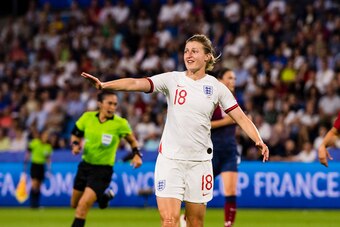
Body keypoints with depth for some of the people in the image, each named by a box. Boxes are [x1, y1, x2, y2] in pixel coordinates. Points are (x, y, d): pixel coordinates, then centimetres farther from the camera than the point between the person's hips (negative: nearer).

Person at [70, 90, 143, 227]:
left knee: (83, 206, -18)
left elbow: (132, 140, 4)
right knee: (75, 204, 17)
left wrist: (136, 154, -14)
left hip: (103, 170, -5)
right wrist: (75, 144, -12)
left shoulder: (120, 123, -13)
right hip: (85, 165, 5)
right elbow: (75, 135, 9)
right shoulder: (87, 117, -6)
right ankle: (103, 195, 43)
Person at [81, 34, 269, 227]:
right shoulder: (172, 79, -2)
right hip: (170, 159, -1)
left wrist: (259, 141, -15)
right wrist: (103, 84, -28)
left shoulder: (216, 87, 2)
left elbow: (241, 118, 2)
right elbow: (135, 83, -13)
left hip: (200, 161, 1)